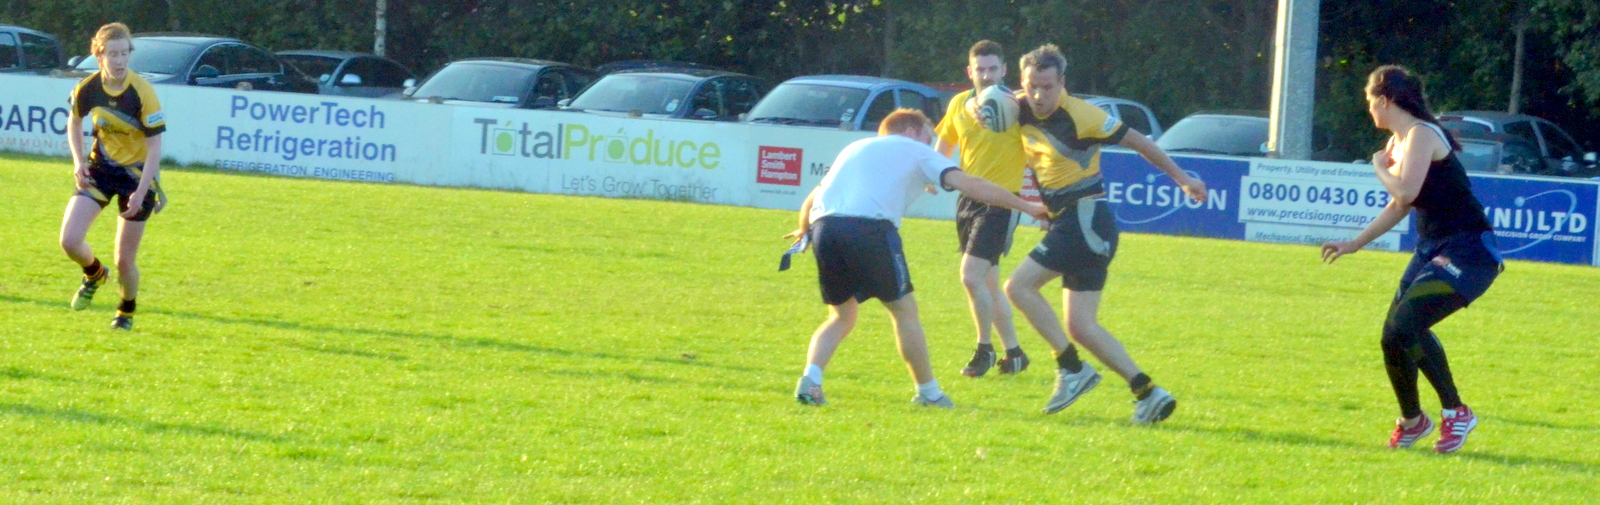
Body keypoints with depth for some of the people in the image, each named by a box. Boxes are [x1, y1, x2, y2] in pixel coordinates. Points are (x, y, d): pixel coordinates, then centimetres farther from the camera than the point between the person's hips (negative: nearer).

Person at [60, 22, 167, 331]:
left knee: (124, 261, 0)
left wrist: (141, 192, -26)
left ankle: (127, 311, 32)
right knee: (69, 240, -13)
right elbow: (74, 121, 11)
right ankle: (94, 275, 22)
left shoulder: (142, 93, -23)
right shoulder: (87, 89, -11)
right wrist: (78, 162, -4)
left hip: (137, 172, -3)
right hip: (101, 167, 3)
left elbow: (154, 147, -19)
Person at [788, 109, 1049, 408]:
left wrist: (804, 229, 56)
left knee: (842, 316, 20)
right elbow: (970, 185, 10)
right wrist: (1025, 206, 14)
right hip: (869, 226, -5)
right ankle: (928, 393, 17)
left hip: (823, 225, 5)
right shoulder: (916, 152, 20)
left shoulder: (855, 148, 34)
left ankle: (810, 379, -2)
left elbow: (813, 197, 36)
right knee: (904, 310, 11)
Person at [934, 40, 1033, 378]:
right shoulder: (960, 104, 5)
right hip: (969, 198, 7)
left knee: (971, 276, -15)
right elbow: (943, 145, 18)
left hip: (1001, 201, -7)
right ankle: (1014, 353, 25)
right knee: (988, 282, 13)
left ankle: (984, 350, 1)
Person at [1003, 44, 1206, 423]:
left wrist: (1182, 179, 4)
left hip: (1087, 218, -8)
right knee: (1081, 327, 2)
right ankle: (1148, 393, 2)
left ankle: (1072, 369, -12)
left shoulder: (1080, 116, -15)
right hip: (1065, 220, 8)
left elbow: (1138, 142, -4)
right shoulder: (1022, 111, 4)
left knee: (1018, 286, -15)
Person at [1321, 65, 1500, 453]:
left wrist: (1380, 166, -9)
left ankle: (1455, 412, -11)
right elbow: (1399, 206, 26)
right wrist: (1354, 244, 29)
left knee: (1403, 328, -22)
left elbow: (1406, 192, -29)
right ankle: (1412, 420, 29)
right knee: (1396, 337, 13)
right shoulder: (1399, 140, 14)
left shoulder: (1421, 135, -14)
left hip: (1467, 252, -10)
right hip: (1432, 247, 10)